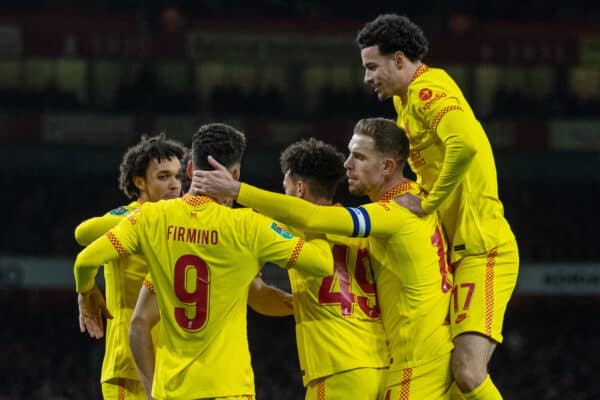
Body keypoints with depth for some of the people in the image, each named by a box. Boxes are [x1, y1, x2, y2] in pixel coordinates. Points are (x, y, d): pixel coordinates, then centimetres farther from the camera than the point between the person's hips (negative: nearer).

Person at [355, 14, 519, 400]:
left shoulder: (428, 92, -15)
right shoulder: (408, 97, 17)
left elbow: (466, 144, -35)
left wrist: (428, 203, -24)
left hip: (482, 251, -10)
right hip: (456, 250, 10)